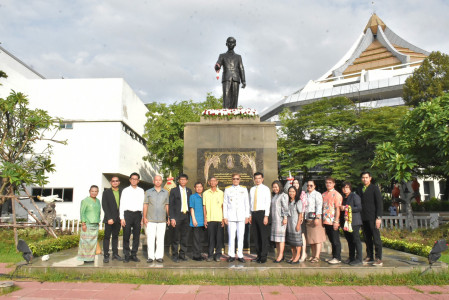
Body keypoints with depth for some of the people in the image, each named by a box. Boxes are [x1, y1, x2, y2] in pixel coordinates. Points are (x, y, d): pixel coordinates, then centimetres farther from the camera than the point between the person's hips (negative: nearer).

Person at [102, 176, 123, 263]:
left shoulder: (122, 192, 8)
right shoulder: (106, 192, 2)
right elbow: (104, 206, -4)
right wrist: (109, 218, -12)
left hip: (118, 219, 3)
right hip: (109, 218, -3)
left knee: (115, 236, 10)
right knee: (107, 236, 0)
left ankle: (115, 253, 16)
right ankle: (106, 255, 4)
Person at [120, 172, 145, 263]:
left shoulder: (141, 191, 12)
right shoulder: (125, 190, 7)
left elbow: (143, 204, 11)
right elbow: (122, 204, 4)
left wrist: (143, 217, 5)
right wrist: (122, 218, -3)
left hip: (138, 214, 2)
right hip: (127, 213, -2)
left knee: (137, 236, 4)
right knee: (126, 236, -1)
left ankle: (134, 255, 14)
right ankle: (126, 255, 9)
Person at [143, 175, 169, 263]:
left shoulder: (166, 192, 10)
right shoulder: (148, 192, 7)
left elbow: (167, 206, 12)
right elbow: (145, 205, 6)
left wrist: (169, 218, 8)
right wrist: (144, 217, -1)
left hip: (162, 220, 1)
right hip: (150, 220, -1)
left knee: (160, 239, 2)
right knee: (150, 239, -2)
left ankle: (159, 256, 10)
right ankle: (150, 256, 7)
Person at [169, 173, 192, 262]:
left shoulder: (189, 191, 12)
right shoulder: (174, 191, 1)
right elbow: (171, 205, -2)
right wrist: (172, 218, -10)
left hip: (186, 216, 4)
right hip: (177, 216, -3)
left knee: (185, 237, 7)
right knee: (176, 237, 0)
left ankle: (182, 255, 18)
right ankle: (175, 256, 12)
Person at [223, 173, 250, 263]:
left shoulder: (244, 190, 12)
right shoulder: (227, 190, 9)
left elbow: (247, 203, 12)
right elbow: (225, 204, 8)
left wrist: (247, 216, 6)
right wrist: (225, 217, 2)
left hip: (241, 216, 1)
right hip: (231, 216, -1)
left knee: (241, 236, 0)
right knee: (231, 236, -3)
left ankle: (240, 255, 9)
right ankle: (231, 255, 7)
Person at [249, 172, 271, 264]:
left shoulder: (266, 189, -1)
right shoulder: (252, 189, 14)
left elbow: (268, 203, -5)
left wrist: (266, 216, -12)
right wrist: (250, 215, 11)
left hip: (262, 213, -5)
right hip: (254, 213, 5)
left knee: (264, 235, -3)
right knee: (256, 236, 8)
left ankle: (263, 257, 3)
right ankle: (259, 255, 17)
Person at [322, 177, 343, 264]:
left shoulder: (336, 194, -6)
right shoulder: (324, 194, 12)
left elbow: (338, 208, -10)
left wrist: (336, 221, -15)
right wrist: (322, 220, 10)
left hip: (333, 222, -6)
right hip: (326, 221, 6)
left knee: (335, 240, 1)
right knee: (331, 240, 13)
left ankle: (337, 258, 10)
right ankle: (334, 257, 22)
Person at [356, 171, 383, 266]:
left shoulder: (374, 188, 0)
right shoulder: (359, 190, 15)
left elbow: (379, 203, -4)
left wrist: (378, 217, -11)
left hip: (373, 218, -5)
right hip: (363, 218, 5)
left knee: (376, 238, -3)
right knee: (367, 238, 8)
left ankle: (378, 259, 2)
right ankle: (369, 257, 16)